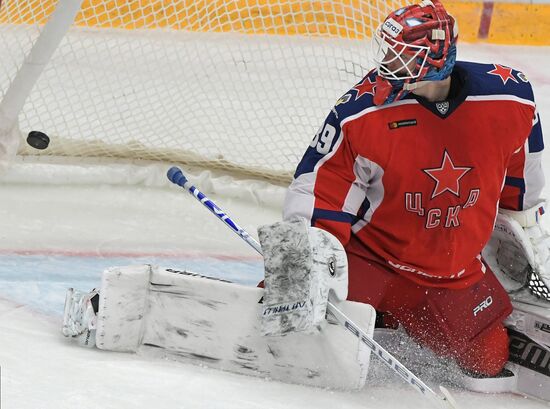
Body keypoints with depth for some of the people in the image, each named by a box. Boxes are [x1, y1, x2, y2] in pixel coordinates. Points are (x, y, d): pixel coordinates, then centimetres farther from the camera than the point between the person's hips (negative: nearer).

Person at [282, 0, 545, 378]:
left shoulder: (510, 96, -13)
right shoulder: (363, 109, -20)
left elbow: (520, 181, 6)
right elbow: (319, 187, -13)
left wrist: (525, 232, 18)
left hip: (457, 272, 3)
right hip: (372, 255, -3)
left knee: (489, 361, 11)